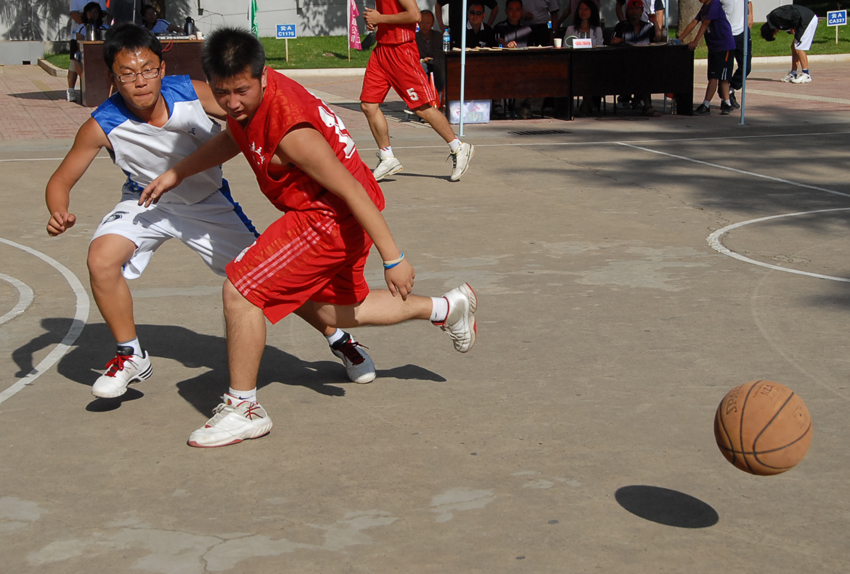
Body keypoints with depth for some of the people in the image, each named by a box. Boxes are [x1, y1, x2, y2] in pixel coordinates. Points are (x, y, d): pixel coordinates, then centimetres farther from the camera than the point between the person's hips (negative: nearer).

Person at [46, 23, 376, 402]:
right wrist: (59, 214, -37)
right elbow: (61, 181, -15)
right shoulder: (102, 126, -25)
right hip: (147, 203, 0)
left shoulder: (191, 93, -25)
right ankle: (131, 357, -4)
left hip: (208, 204, 0)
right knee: (102, 257, -27)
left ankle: (339, 340, 24)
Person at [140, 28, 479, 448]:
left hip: (331, 219, -10)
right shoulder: (249, 99, -5)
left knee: (240, 291, -13)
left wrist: (392, 259, -24)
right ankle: (445, 308, 38)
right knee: (333, 310, 26)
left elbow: (352, 190, -28)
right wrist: (176, 173, 17)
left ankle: (243, 409, 0)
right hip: (328, 212, 10)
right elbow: (233, 139, 19)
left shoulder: (292, 132, -32)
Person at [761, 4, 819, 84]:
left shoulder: (775, 16, -17)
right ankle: (793, 74, 18)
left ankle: (806, 75, -9)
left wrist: (794, 27, -13)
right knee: (794, 47, 13)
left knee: (799, 48, -10)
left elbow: (795, 15, -25)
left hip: (809, 20, -10)